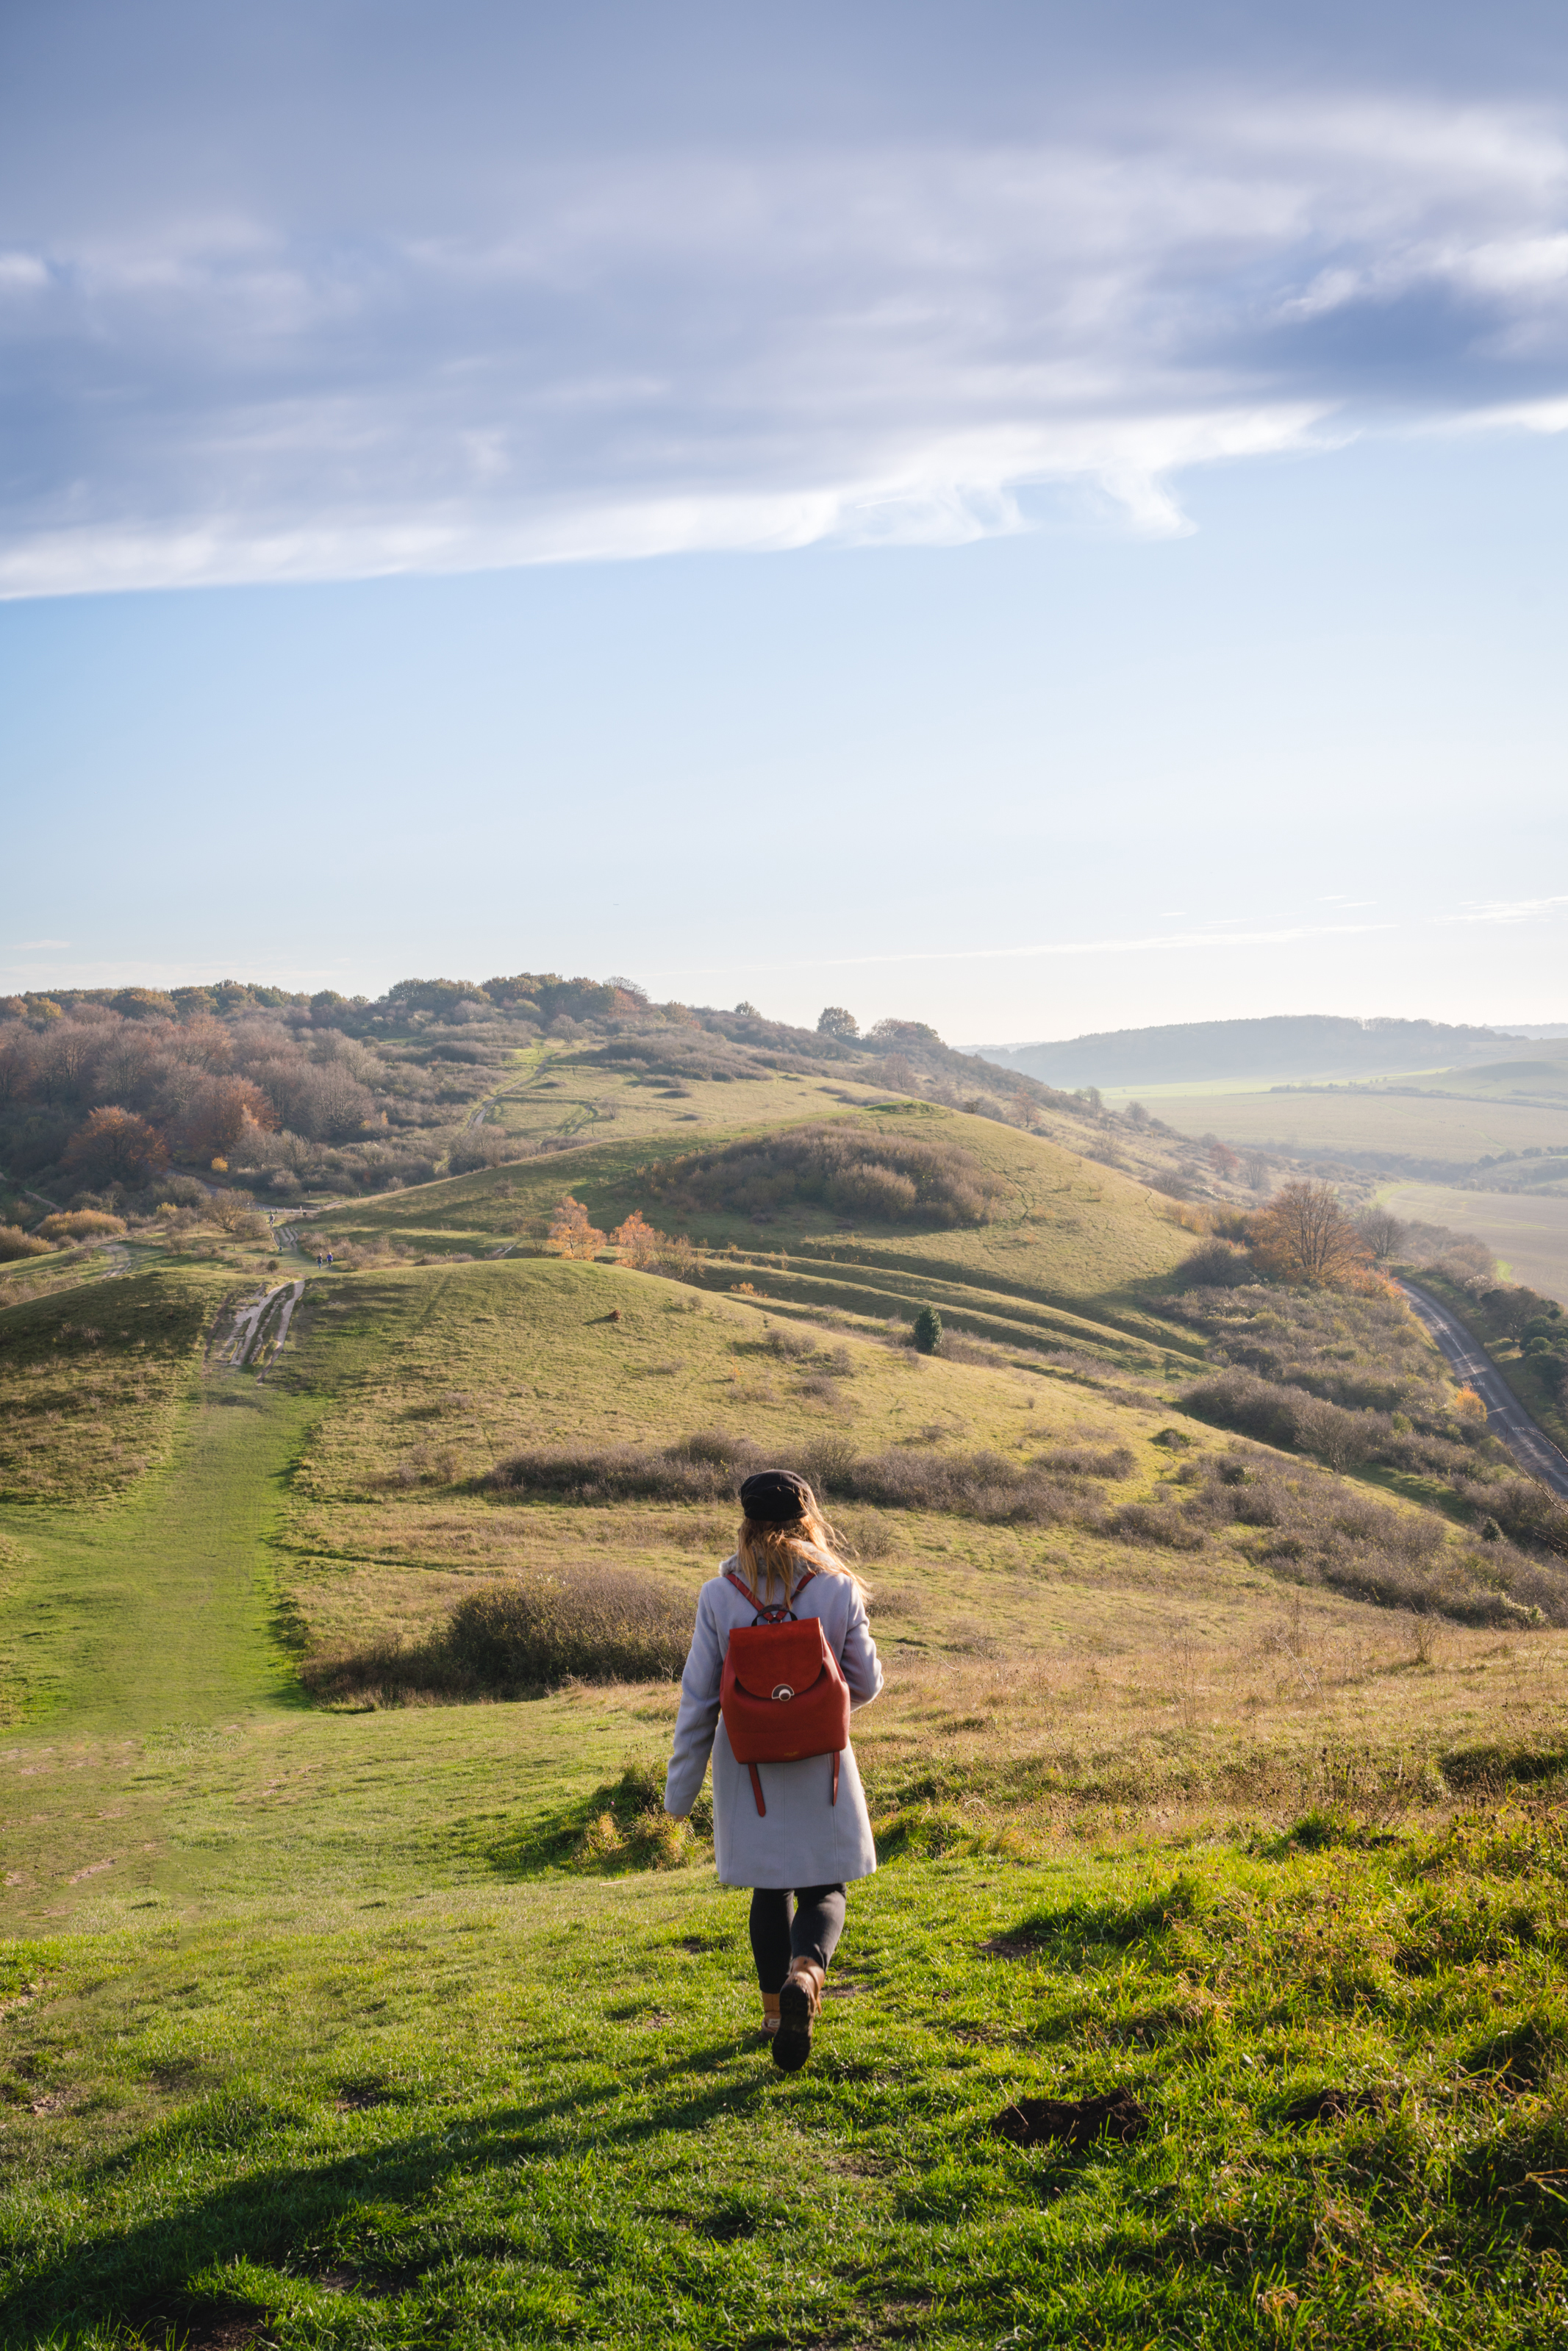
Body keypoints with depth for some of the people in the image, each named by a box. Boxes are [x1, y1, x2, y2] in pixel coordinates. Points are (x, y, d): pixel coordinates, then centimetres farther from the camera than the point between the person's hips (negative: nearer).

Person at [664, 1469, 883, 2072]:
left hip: (749, 1768, 1)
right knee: (822, 1888, 8)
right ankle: (805, 1973, -21)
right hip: (820, 1767, -1)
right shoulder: (839, 1590, -8)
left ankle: (776, 2010, 27)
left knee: (769, 1889, 18)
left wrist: (681, 1787, 0)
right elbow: (866, 1683, -1)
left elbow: (698, 1699, -7)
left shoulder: (719, 1596, -9)